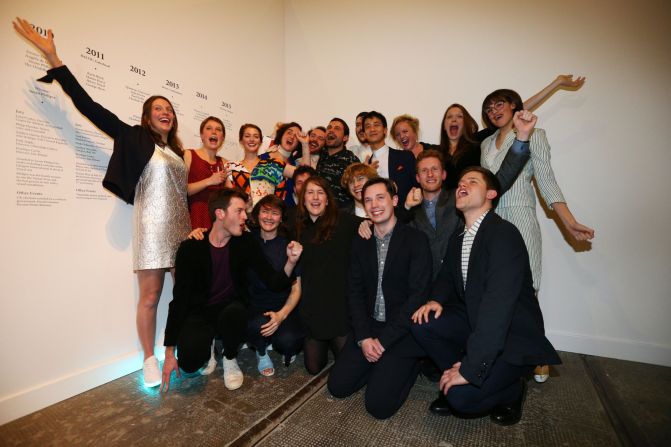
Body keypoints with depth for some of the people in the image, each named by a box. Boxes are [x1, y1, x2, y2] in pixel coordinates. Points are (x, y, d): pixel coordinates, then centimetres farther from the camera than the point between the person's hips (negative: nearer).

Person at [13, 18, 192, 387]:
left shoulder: (177, 150, 17)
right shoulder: (135, 138, 4)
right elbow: (90, 107, -3)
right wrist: (53, 58, -8)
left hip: (182, 226, 5)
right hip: (153, 226, -5)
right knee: (150, 297, 0)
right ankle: (149, 360, 16)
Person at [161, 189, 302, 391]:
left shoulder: (246, 242, -9)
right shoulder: (191, 247, -13)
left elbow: (275, 283, -11)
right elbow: (179, 299, -11)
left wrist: (291, 261, -32)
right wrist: (169, 352, -11)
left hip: (231, 309, 1)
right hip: (200, 313, 0)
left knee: (235, 312, -34)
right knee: (190, 362, -26)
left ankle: (230, 358, -2)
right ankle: (208, 344, 12)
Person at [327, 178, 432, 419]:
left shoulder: (416, 240, -11)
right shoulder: (361, 242, 4)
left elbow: (418, 295, -15)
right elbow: (355, 291, 3)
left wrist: (383, 341, -16)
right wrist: (363, 337, -9)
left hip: (403, 331, -4)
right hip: (368, 327, 5)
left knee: (378, 404, -11)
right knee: (337, 386, -1)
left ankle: (409, 365, 15)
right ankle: (381, 367, 21)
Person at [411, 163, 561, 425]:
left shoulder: (504, 233, -24)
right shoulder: (458, 238, 4)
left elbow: (498, 305, -31)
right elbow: (447, 277, 15)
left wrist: (470, 368, -30)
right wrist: (436, 300, -10)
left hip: (514, 337, -7)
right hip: (475, 321, 7)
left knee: (461, 398, -20)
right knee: (421, 324, -15)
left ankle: (511, 388, 10)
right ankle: (455, 382, 6)